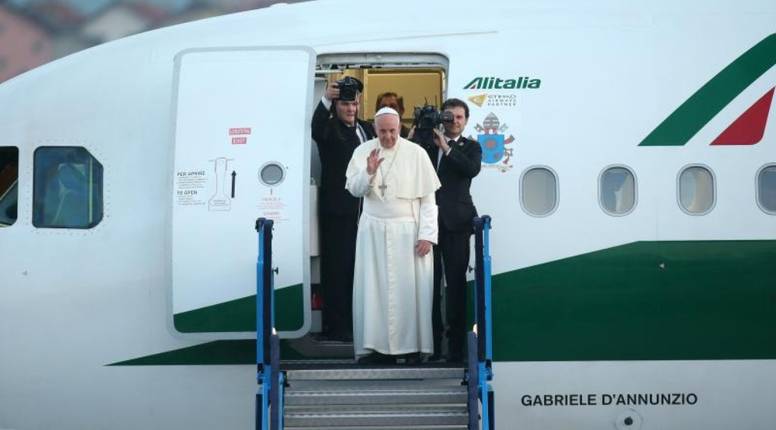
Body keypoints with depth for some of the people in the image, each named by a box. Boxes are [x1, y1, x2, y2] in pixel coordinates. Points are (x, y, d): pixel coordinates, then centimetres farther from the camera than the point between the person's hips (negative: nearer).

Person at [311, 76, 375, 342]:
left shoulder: (367, 129, 16)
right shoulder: (330, 129, -2)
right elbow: (316, 129, -25)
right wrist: (325, 100, -39)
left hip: (365, 209, 5)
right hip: (337, 210, -5)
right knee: (337, 267, -1)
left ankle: (358, 321, 19)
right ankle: (336, 326, 3)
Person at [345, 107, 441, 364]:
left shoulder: (416, 153, -3)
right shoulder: (363, 151, 3)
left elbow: (428, 198, -3)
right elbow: (354, 189, 1)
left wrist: (427, 235, -8)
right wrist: (368, 172, -18)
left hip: (408, 232, -2)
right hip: (373, 230, 2)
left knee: (409, 289, -1)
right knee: (374, 289, 1)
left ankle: (413, 346, 7)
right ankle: (377, 346, 6)